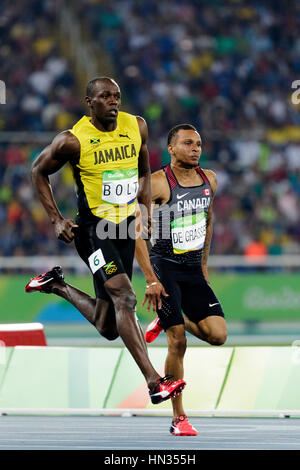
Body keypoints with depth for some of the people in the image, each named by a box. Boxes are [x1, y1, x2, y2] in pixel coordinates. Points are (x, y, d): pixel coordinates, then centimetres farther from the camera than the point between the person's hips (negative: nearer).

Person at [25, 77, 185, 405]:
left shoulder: (136, 127, 2)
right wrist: (56, 220, -3)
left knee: (108, 327, 8)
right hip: (93, 228, -6)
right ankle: (153, 381, -25)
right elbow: (39, 171, 3)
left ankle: (58, 285, 34)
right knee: (125, 297, -23)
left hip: (126, 229, 6)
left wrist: (146, 215, 10)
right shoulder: (73, 140, -12)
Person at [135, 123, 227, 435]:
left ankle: (166, 321, 21)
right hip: (164, 266, -6)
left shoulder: (209, 180, 6)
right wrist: (150, 279, -18)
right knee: (178, 343, -10)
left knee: (217, 335, -10)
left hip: (193, 269, 6)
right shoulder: (157, 184, -13)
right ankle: (178, 419, 1)